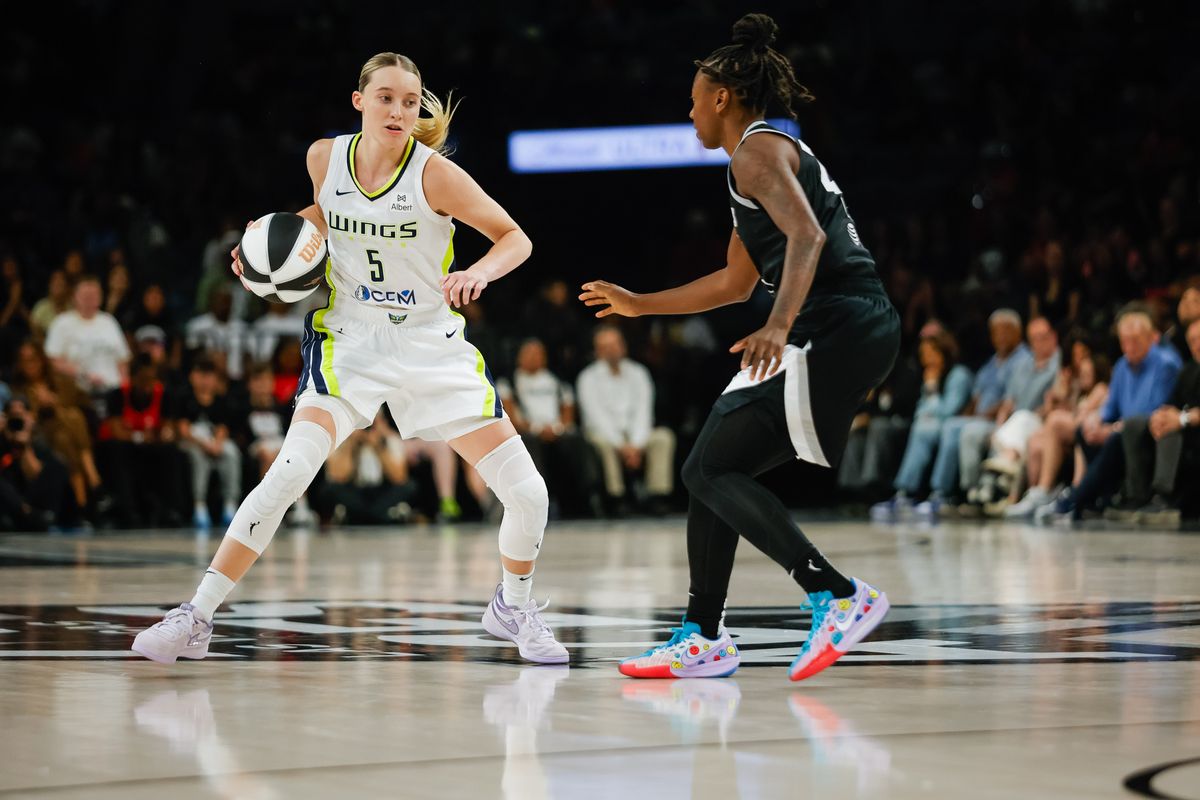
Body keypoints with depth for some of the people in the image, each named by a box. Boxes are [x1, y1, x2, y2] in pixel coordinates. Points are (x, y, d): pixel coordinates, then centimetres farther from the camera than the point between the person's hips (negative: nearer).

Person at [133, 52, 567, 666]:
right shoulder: (325, 156, -4)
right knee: (289, 472, -22)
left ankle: (513, 606, 26)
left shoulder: (433, 172, -13)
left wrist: (479, 271, -29)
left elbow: (515, 238, -9)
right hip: (350, 343, 0)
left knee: (527, 494, -5)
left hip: (434, 348, 0)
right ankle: (195, 618, -12)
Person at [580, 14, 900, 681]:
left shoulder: (757, 150, -5)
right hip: (848, 334, 10)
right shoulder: (779, 153, 26)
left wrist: (778, 326, -36)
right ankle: (704, 640, 16)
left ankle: (838, 595, -19)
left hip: (837, 331, -10)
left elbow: (808, 235, -23)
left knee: (713, 470, -12)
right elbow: (736, 282, 34)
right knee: (711, 469, 12)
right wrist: (640, 305, 39)